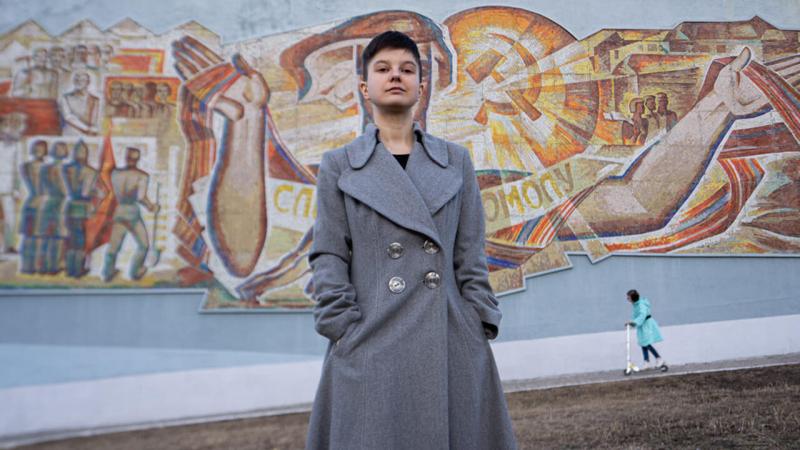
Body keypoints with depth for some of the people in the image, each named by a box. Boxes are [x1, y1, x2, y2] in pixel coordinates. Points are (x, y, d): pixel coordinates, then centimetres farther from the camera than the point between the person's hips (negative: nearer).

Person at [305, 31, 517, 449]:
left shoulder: (455, 160, 11)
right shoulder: (339, 165, 6)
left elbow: (470, 258, 9)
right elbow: (328, 258, 2)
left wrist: (479, 331, 1)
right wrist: (345, 332, -8)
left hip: (451, 342, 2)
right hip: (370, 345, -2)